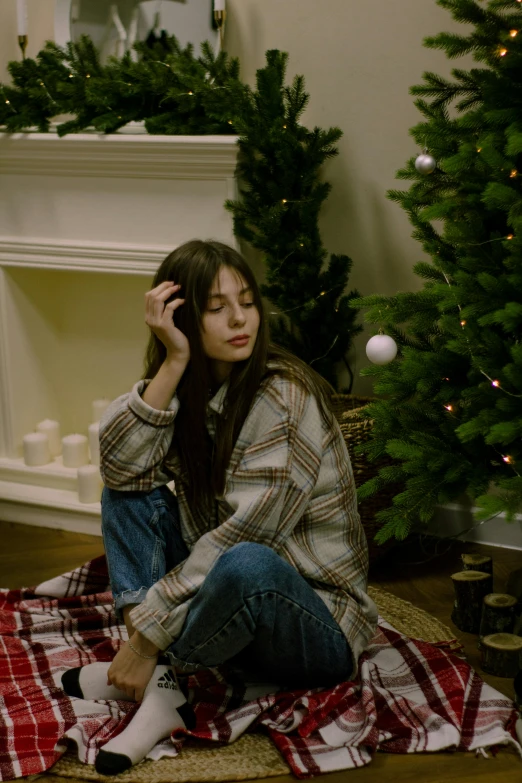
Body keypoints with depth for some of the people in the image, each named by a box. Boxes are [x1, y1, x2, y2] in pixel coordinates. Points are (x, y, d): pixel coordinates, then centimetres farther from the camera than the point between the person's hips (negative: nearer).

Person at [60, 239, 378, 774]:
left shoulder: (284, 398, -19)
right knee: (129, 496, -4)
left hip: (318, 625, -7)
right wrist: (173, 364, -22)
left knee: (247, 564, -39)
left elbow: (240, 538, -24)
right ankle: (159, 691, -16)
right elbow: (120, 466, -13)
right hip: (230, 603, 7)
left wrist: (147, 638, -22)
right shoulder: (190, 394, 2)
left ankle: (156, 666, -11)